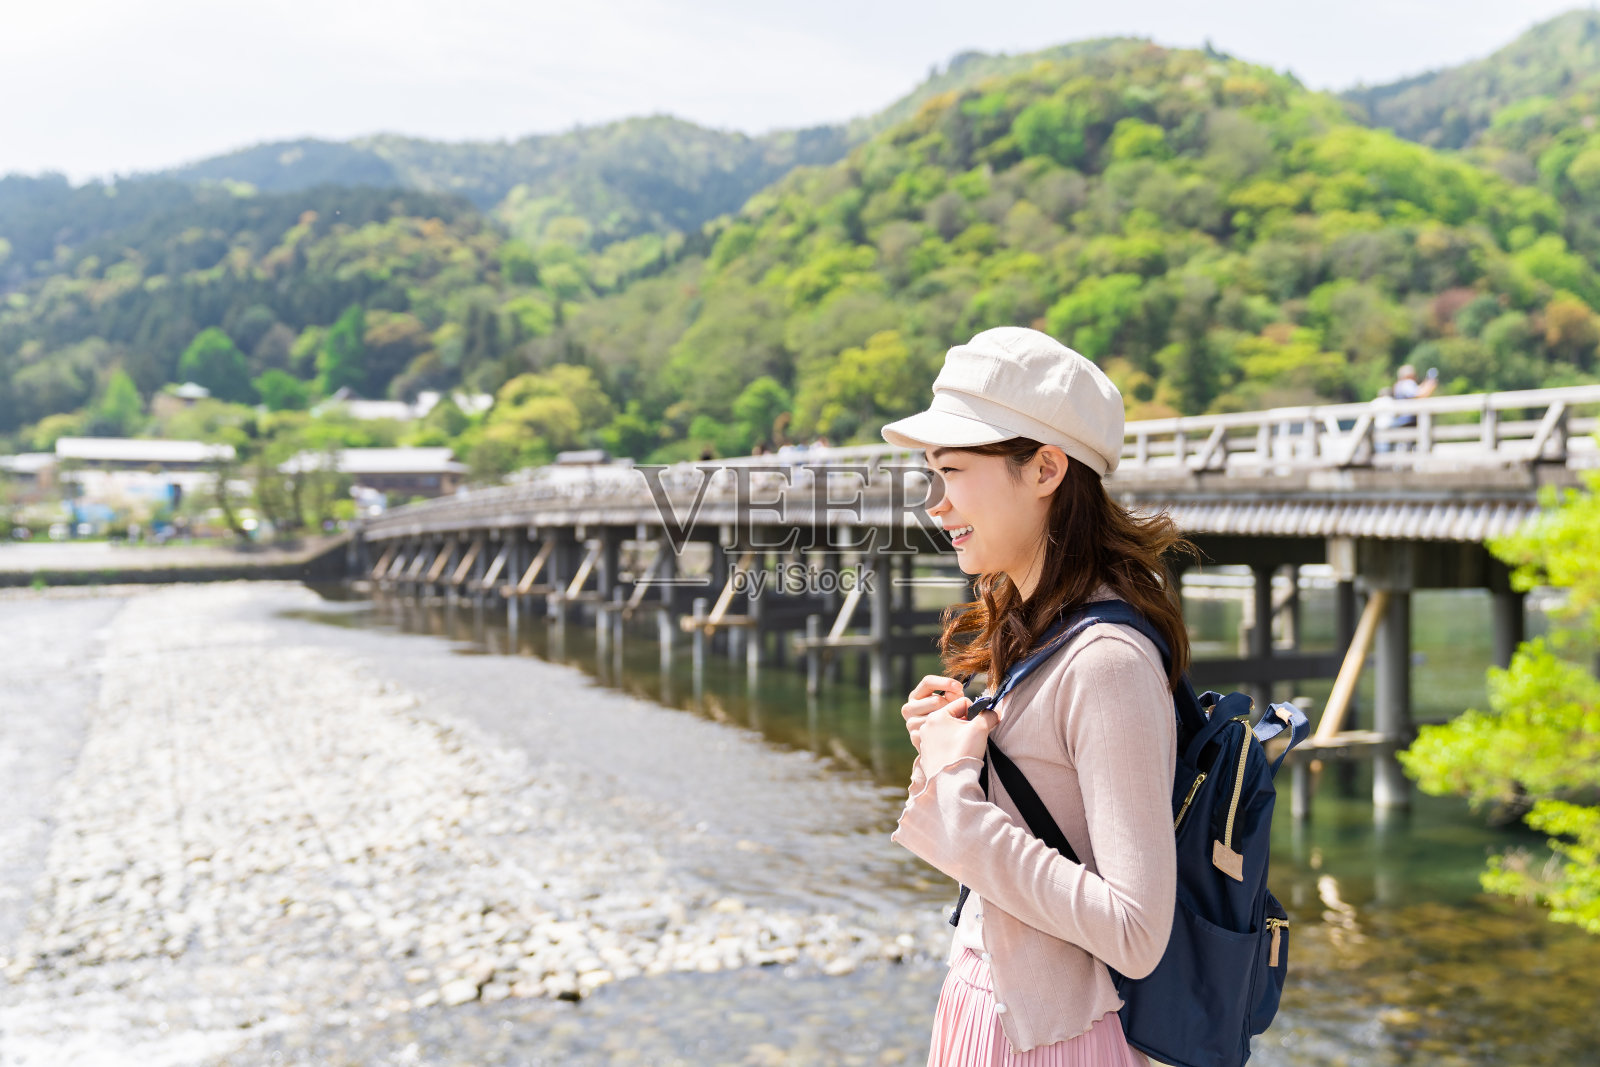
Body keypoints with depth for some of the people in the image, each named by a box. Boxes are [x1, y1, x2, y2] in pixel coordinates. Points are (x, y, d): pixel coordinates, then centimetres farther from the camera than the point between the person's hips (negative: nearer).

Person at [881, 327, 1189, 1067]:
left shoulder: (1107, 662, -23)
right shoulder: (1020, 632, 3)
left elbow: (1136, 935, -26)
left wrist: (957, 792, -22)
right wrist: (942, 759, -5)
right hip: (982, 1005, 8)